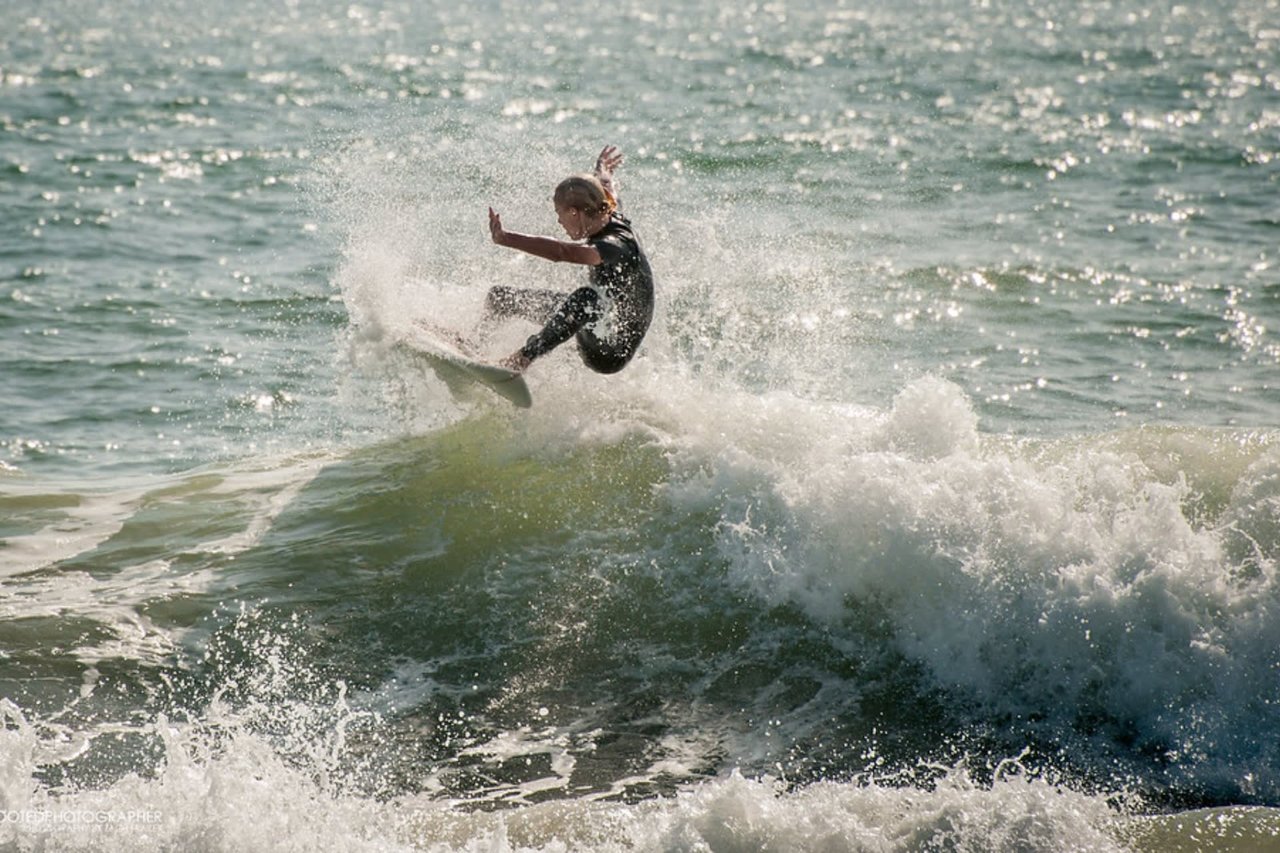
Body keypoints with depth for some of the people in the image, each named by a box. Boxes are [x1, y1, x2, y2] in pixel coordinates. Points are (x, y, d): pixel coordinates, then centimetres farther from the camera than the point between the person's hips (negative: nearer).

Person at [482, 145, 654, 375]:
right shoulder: (609, 218, -5)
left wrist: (505, 238, -56)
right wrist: (603, 168, 43)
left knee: (587, 297, -43)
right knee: (499, 297, 12)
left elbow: (562, 252, -48)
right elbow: (604, 187, 21)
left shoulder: (617, 245, -31)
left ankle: (522, 359, -42)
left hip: (612, 354, -10)